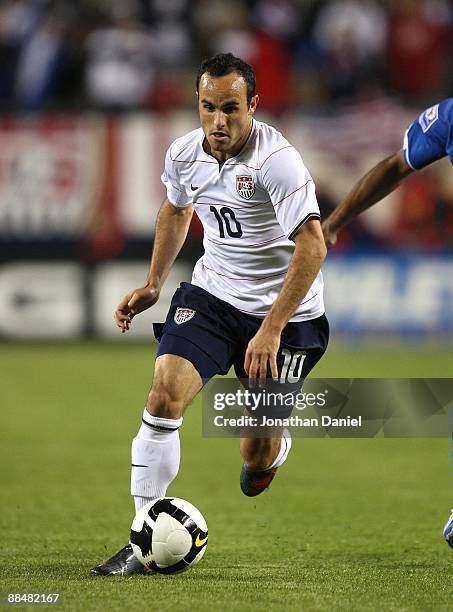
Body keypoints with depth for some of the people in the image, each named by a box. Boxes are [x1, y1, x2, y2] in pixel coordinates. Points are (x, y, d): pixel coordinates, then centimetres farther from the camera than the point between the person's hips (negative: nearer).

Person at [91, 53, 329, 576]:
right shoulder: (184, 154, -5)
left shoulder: (276, 160, -25)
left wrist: (271, 329, -33)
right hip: (211, 294, 4)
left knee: (257, 454, 2)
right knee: (166, 391, -20)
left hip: (285, 312, -4)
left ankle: (273, 448, 44)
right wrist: (152, 285, 15)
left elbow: (312, 247, -29)